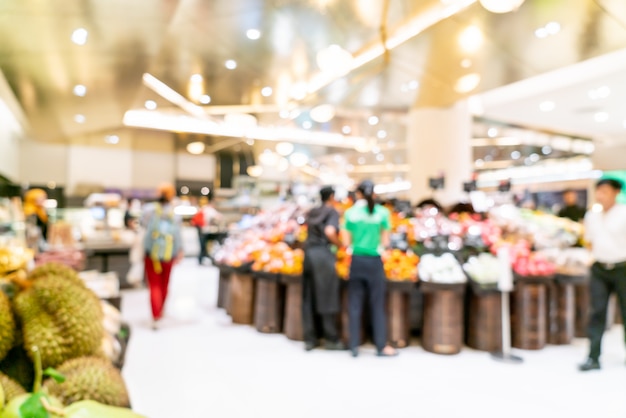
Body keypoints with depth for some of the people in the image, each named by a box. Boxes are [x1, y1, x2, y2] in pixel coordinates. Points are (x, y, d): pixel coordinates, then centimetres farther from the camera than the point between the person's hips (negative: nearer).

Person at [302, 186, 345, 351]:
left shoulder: (312, 212, 18)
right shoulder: (333, 212, -2)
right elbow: (330, 232, -17)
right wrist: (341, 245, -4)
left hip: (308, 252, 6)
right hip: (323, 252, -6)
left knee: (309, 298, 9)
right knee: (326, 296, 1)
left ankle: (310, 339, 14)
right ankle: (331, 339, 10)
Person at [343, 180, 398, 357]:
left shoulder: (351, 213, -1)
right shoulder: (382, 212, -3)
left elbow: (346, 241, 0)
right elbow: (385, 242, -2)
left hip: (357, 260, 1)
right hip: (374, 261, -1)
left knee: (355, 304, 8)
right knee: (377, 305, 8)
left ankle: (354, 346, 13)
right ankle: (381, 346, 15)